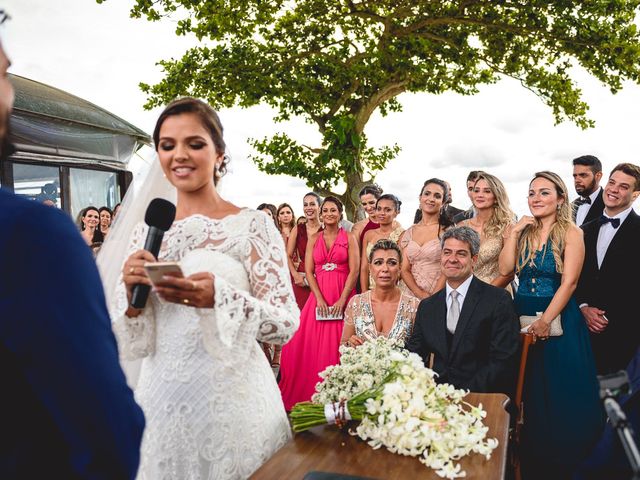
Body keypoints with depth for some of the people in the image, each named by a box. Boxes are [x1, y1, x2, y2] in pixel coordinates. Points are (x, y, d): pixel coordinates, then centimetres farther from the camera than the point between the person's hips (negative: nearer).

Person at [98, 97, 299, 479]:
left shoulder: (254, 225, -9)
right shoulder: (145, 231, 3)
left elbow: (287, 325, -13)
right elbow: (134, 343, 6)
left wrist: (219, 297, -28)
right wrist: (130, 291, -14)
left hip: (232, 395, -3)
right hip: (162, 396, 4)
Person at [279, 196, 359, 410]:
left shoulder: (349, 238, 4)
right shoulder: (314, 239, 10)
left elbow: (354, 271, -4)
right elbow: (309, 272, 4)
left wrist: (342, 299, -14)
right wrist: (319, 299, -9)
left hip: (343, 296, -2)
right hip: (319, 296, 2)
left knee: (338, 344, -3)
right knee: (313, 345, 0)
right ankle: (312, 395, 11)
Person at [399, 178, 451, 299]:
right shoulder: (408, 233, 9)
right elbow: (405, 270, 6)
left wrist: (432, 298, -13)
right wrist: (420, 294, -8)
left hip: (439, 296, -3)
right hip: (412, 295, 3)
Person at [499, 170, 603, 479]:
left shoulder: (571, 233, -4)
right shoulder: (521, 232, 8)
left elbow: (569, 282, -12)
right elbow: (505, 269, -5)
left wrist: (545, 321, -19)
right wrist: (514, 232, -7)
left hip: (558, 322, -4)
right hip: (522, 319, 4)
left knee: (560, 397, 4)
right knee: (528, 395, 11)